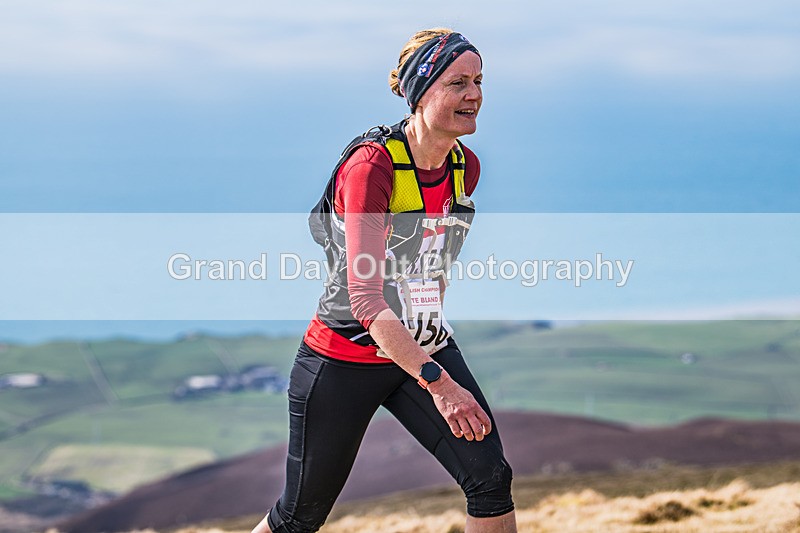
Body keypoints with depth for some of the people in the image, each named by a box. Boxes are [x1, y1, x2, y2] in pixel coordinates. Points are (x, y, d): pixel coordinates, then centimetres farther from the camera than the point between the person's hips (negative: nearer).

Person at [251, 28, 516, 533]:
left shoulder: (466, 167, -2)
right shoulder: (372, 164, -25)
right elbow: (365, 300, -32)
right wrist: (437, 381, -40)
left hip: (426, 349, 6)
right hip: (346, 358, -6)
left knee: (491, 478, -13)